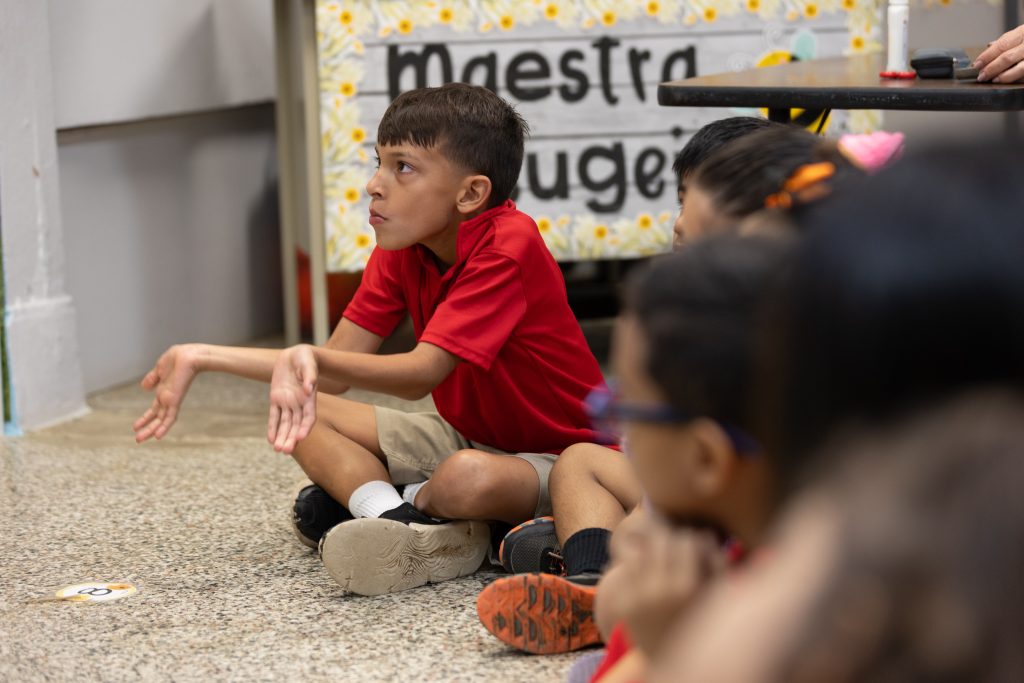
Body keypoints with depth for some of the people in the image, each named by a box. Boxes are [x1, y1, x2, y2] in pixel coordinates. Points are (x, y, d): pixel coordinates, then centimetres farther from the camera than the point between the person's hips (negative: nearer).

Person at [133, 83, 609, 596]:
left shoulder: (507, 248, -26)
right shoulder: (401, 248, -2)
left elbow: (419, 375, -34)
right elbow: (334, 373, -2)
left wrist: (311, 359, -47)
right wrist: (204, 357, -9)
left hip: (559, 456, -7)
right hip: (467, 435, 7)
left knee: (468, 478, -40)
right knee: (302, 411, -6)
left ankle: (360, 494, -9)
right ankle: (393, 515, -26)